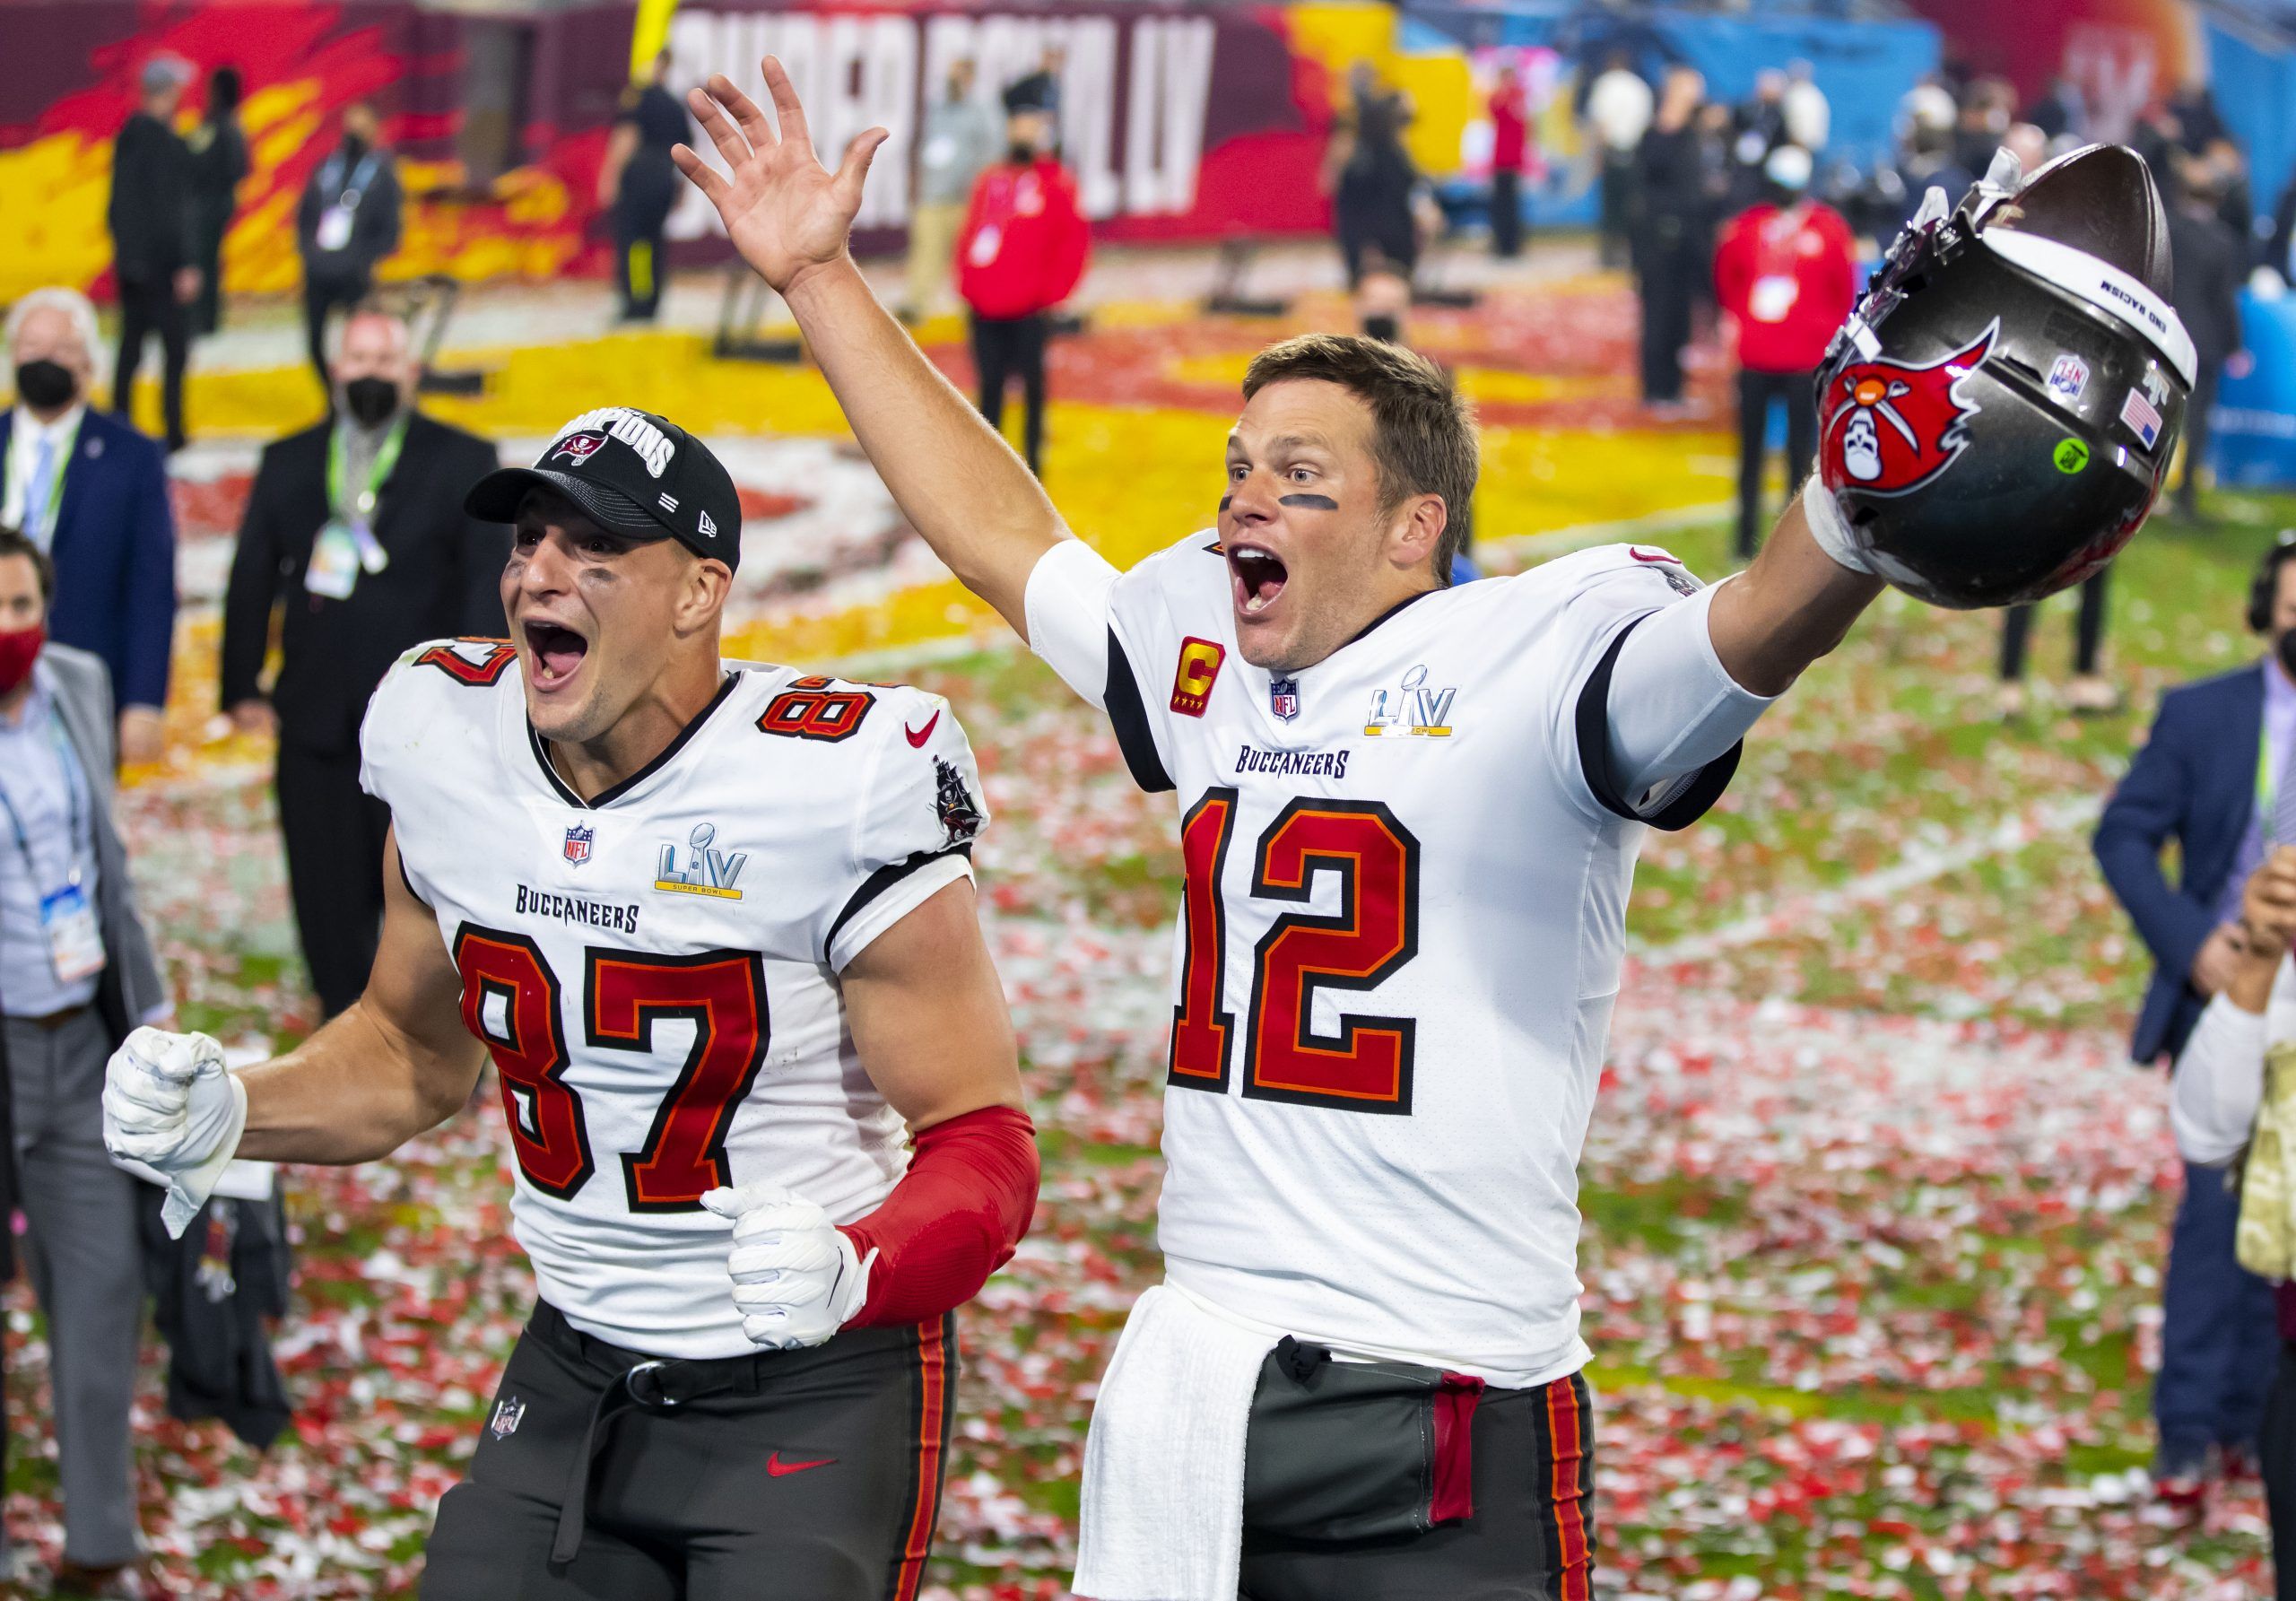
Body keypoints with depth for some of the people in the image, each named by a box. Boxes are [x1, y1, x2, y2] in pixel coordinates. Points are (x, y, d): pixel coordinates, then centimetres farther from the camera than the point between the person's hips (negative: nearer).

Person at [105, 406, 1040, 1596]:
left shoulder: (834, 794, -19)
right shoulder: (450, 751, -2)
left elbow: (982, 1142, -16)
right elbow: (415, 1052, 15)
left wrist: (849, 1274, -35)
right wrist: (228, 1115, -3)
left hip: (815, 1396, -5)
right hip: (574, 1376, 5)